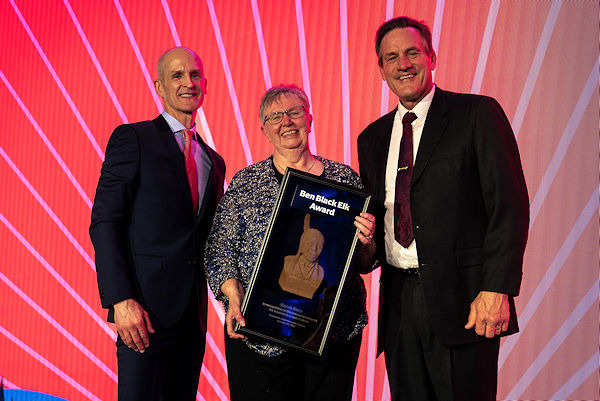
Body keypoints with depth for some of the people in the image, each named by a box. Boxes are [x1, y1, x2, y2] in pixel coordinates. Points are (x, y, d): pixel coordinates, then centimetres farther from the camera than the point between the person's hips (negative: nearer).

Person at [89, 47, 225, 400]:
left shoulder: (213, 161, 17)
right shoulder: (133, 139, -1)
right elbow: (104, 222, -8)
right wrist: (121, 300, -18)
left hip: (193, 309, 6)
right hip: (147, 304, -6)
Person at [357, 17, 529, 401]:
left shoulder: (478, 114, -2)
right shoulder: (372, 138, 15)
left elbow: (510, 205, -8)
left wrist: (496, 289, -17)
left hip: (460, 297, -5)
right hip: (399, 301, 5)